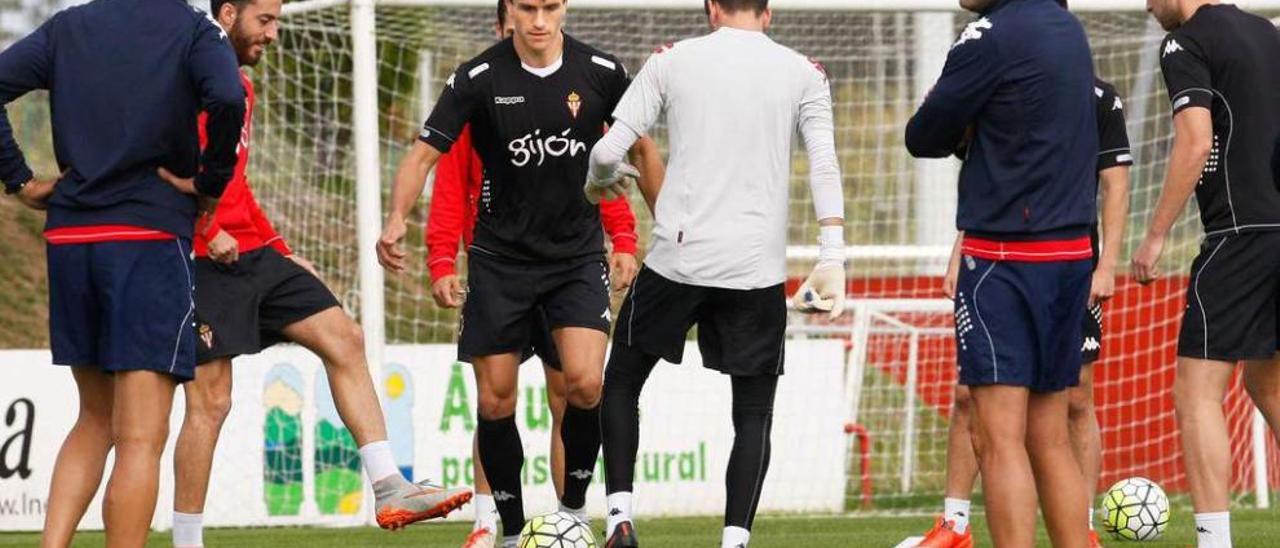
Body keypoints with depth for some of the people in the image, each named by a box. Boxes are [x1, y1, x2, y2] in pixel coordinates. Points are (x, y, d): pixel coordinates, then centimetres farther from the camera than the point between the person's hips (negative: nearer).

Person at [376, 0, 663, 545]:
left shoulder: (601, 72, -5)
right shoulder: (479, 79, -10)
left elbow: (640, 150, 9)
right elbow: (424, 153, -9)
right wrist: (397, 219, -26)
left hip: (578, 254, 0)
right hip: (500, 259, 0)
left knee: (584, 383, -18)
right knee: (495, 403, 1)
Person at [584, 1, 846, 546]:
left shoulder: (671, 61, 4)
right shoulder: (803, 73, 6)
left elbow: (608, 151, 1)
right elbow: (824, 166, -6)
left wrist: (600, 181, 23)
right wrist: (832, 260, -9)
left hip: (677, 257, 0)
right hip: (758, 271, 0)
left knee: (622, 381, 19)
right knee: (754, 413, 9)